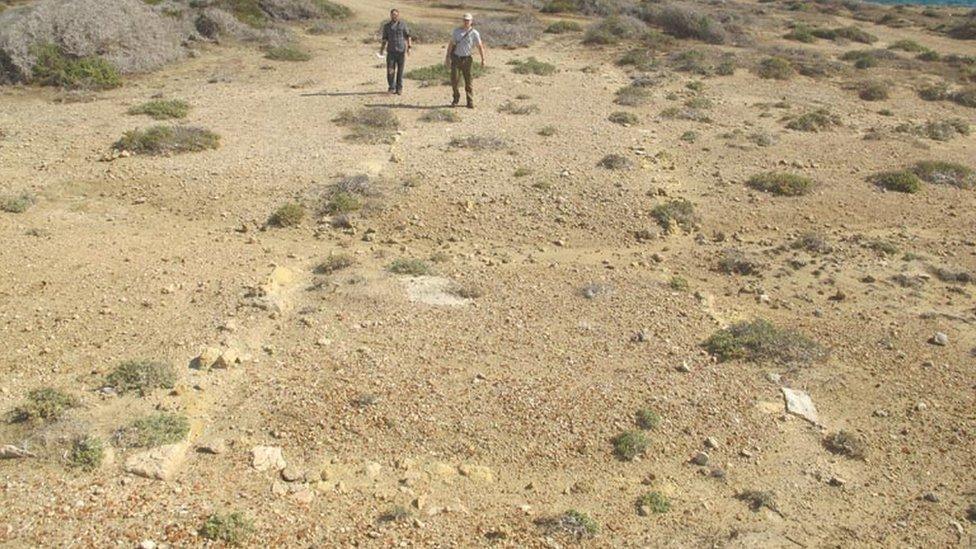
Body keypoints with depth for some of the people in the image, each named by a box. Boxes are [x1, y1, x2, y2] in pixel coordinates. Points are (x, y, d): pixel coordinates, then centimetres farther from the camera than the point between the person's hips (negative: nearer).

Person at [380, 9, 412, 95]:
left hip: (401, 50, -1)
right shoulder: (386, 26, 9)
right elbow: (384, 39, 13)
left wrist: (409, 47, -9)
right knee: (390, 70, -5)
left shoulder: (403, 25, 4)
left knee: (400, 70, 2)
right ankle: (391, 88, 7)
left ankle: (399, 88, 11)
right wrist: (381, 50, 4)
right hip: (391, 51, 1)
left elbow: (408, 36, 3)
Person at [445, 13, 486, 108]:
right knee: (454, 79, -7)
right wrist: (448, 57, 2)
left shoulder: (475, 33, -4)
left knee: (468, 81, -1)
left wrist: (483, 60, -11)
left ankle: (470, 102, 6)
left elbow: (480, 47, -5)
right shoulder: (456, 31, 3)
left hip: (466, 59, -1)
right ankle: (456, 98, 15)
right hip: (456, 58, 1)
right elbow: (451, 44, 7)